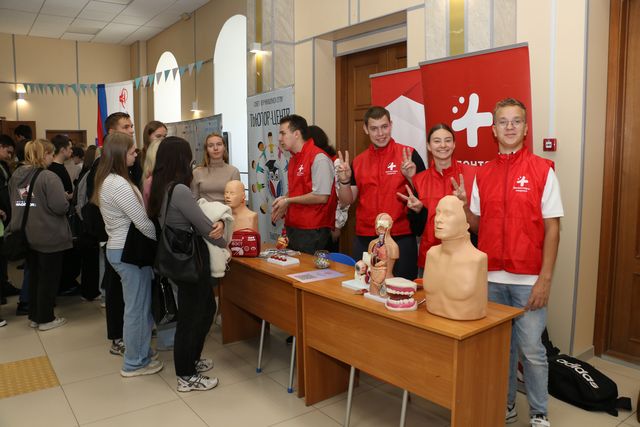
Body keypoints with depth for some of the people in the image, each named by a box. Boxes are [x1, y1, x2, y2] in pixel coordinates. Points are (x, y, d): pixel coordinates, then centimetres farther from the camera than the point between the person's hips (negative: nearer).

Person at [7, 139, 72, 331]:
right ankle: (46, 319, 16)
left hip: (27, 236, 7)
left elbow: (13, 203, 15)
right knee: (49, 278, 6)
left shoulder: (16, 176, 4)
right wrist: (66, 198, -5)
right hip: (49, 237, -7)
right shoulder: (48, 177, -19)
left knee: (34, 277, 19)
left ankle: (34, 316, 30)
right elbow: (60, 207, -24)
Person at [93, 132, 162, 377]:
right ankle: (134, 363, 18)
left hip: (120, 248, 10)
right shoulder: (119, 184, -22)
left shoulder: (107, 181, 10)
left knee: (137, 306, 19)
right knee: (138, 308, 4)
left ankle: (140, 352, 33)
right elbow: (143, 223, -20)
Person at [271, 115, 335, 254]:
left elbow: (321, 197, -18)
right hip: (293, 228, 8)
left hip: (312, 232, -8)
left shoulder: (319, 158, -14)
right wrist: (283, 199, 3)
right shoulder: (293, 159, 14)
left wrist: (288, 201, -10)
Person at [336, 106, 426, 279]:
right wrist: (344, 181, -10)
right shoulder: (358, 161, 7)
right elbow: (347, 200, 9)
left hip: (401, 239, -3)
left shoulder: (409, 154, -4)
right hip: (364, 240, 3)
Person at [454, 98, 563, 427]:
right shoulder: (482, 174, 7)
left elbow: (552, 228, -5)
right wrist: (463, 205, -7)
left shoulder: (543, 170, -3)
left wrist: (545, 279, -10)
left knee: (531, 349, 4)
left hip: (528, 279, -3)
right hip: (491, 277, 3)